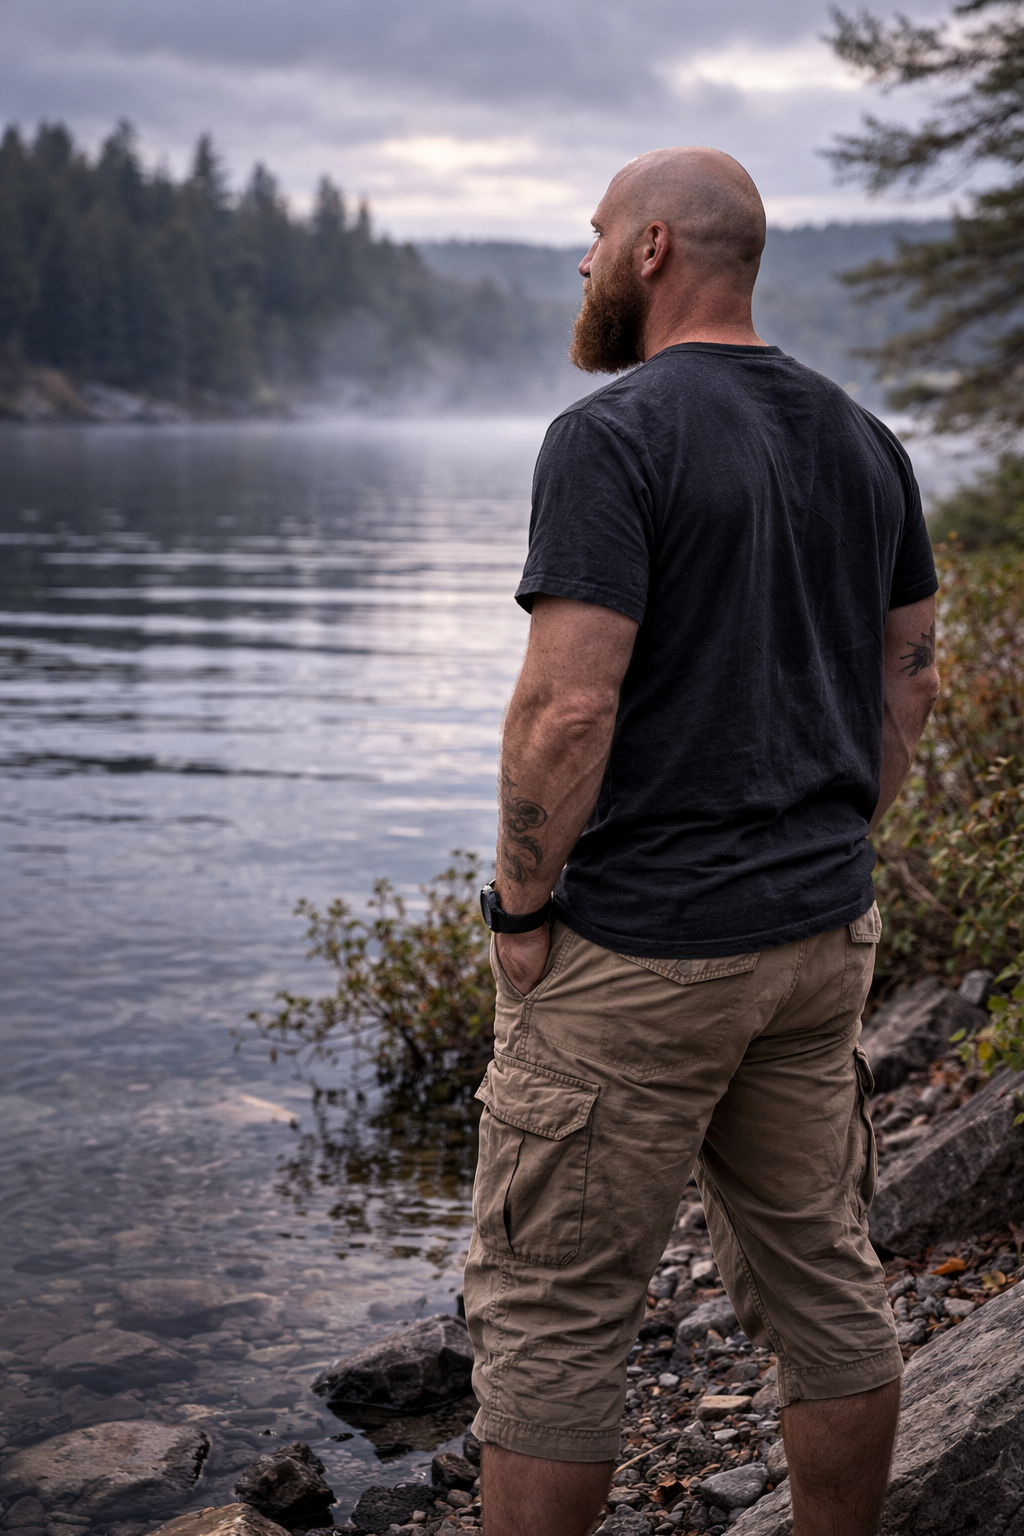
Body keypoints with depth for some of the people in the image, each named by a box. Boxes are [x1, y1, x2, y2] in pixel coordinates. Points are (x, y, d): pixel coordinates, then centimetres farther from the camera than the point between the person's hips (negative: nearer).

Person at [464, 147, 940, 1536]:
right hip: (823, 931, 8)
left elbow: (568, 710, -22)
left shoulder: (611, 439, -14)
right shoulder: (864, 441, 9)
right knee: (824, 1278, 17)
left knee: (551, 1309, 4)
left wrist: (521, 910, -11)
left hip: (635, 951, -7)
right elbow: (910, 678, 14)